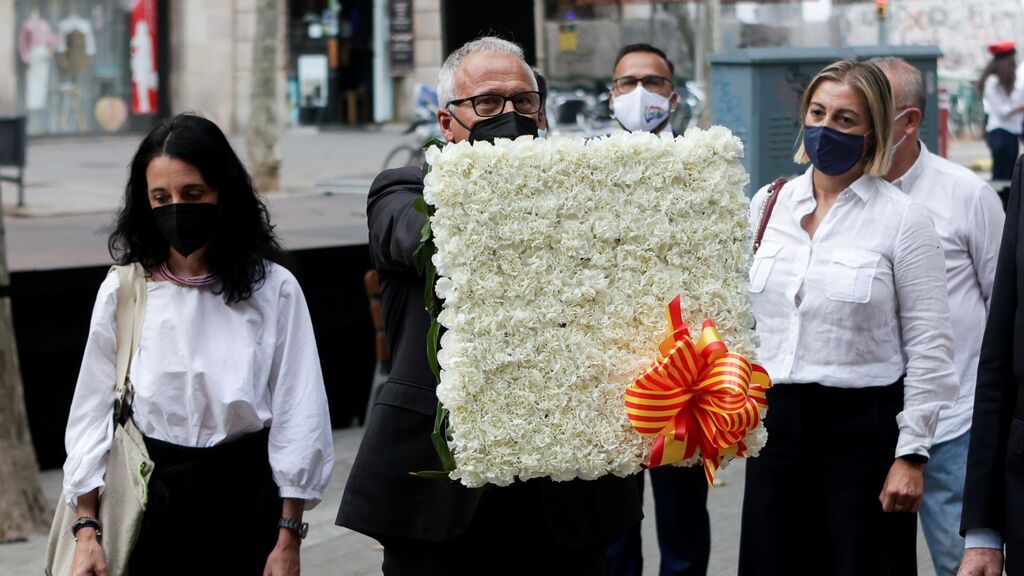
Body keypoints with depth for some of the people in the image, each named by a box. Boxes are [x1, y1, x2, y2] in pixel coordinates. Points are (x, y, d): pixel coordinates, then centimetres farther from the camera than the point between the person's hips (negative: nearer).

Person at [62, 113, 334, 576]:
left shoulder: (273, 290, -3)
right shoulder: (123, 291, 0)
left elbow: (298, 415, -2)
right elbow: (93, 413, 4)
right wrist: (87, 530, -1)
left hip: (245, 498, -1)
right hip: (151, 498, 1)